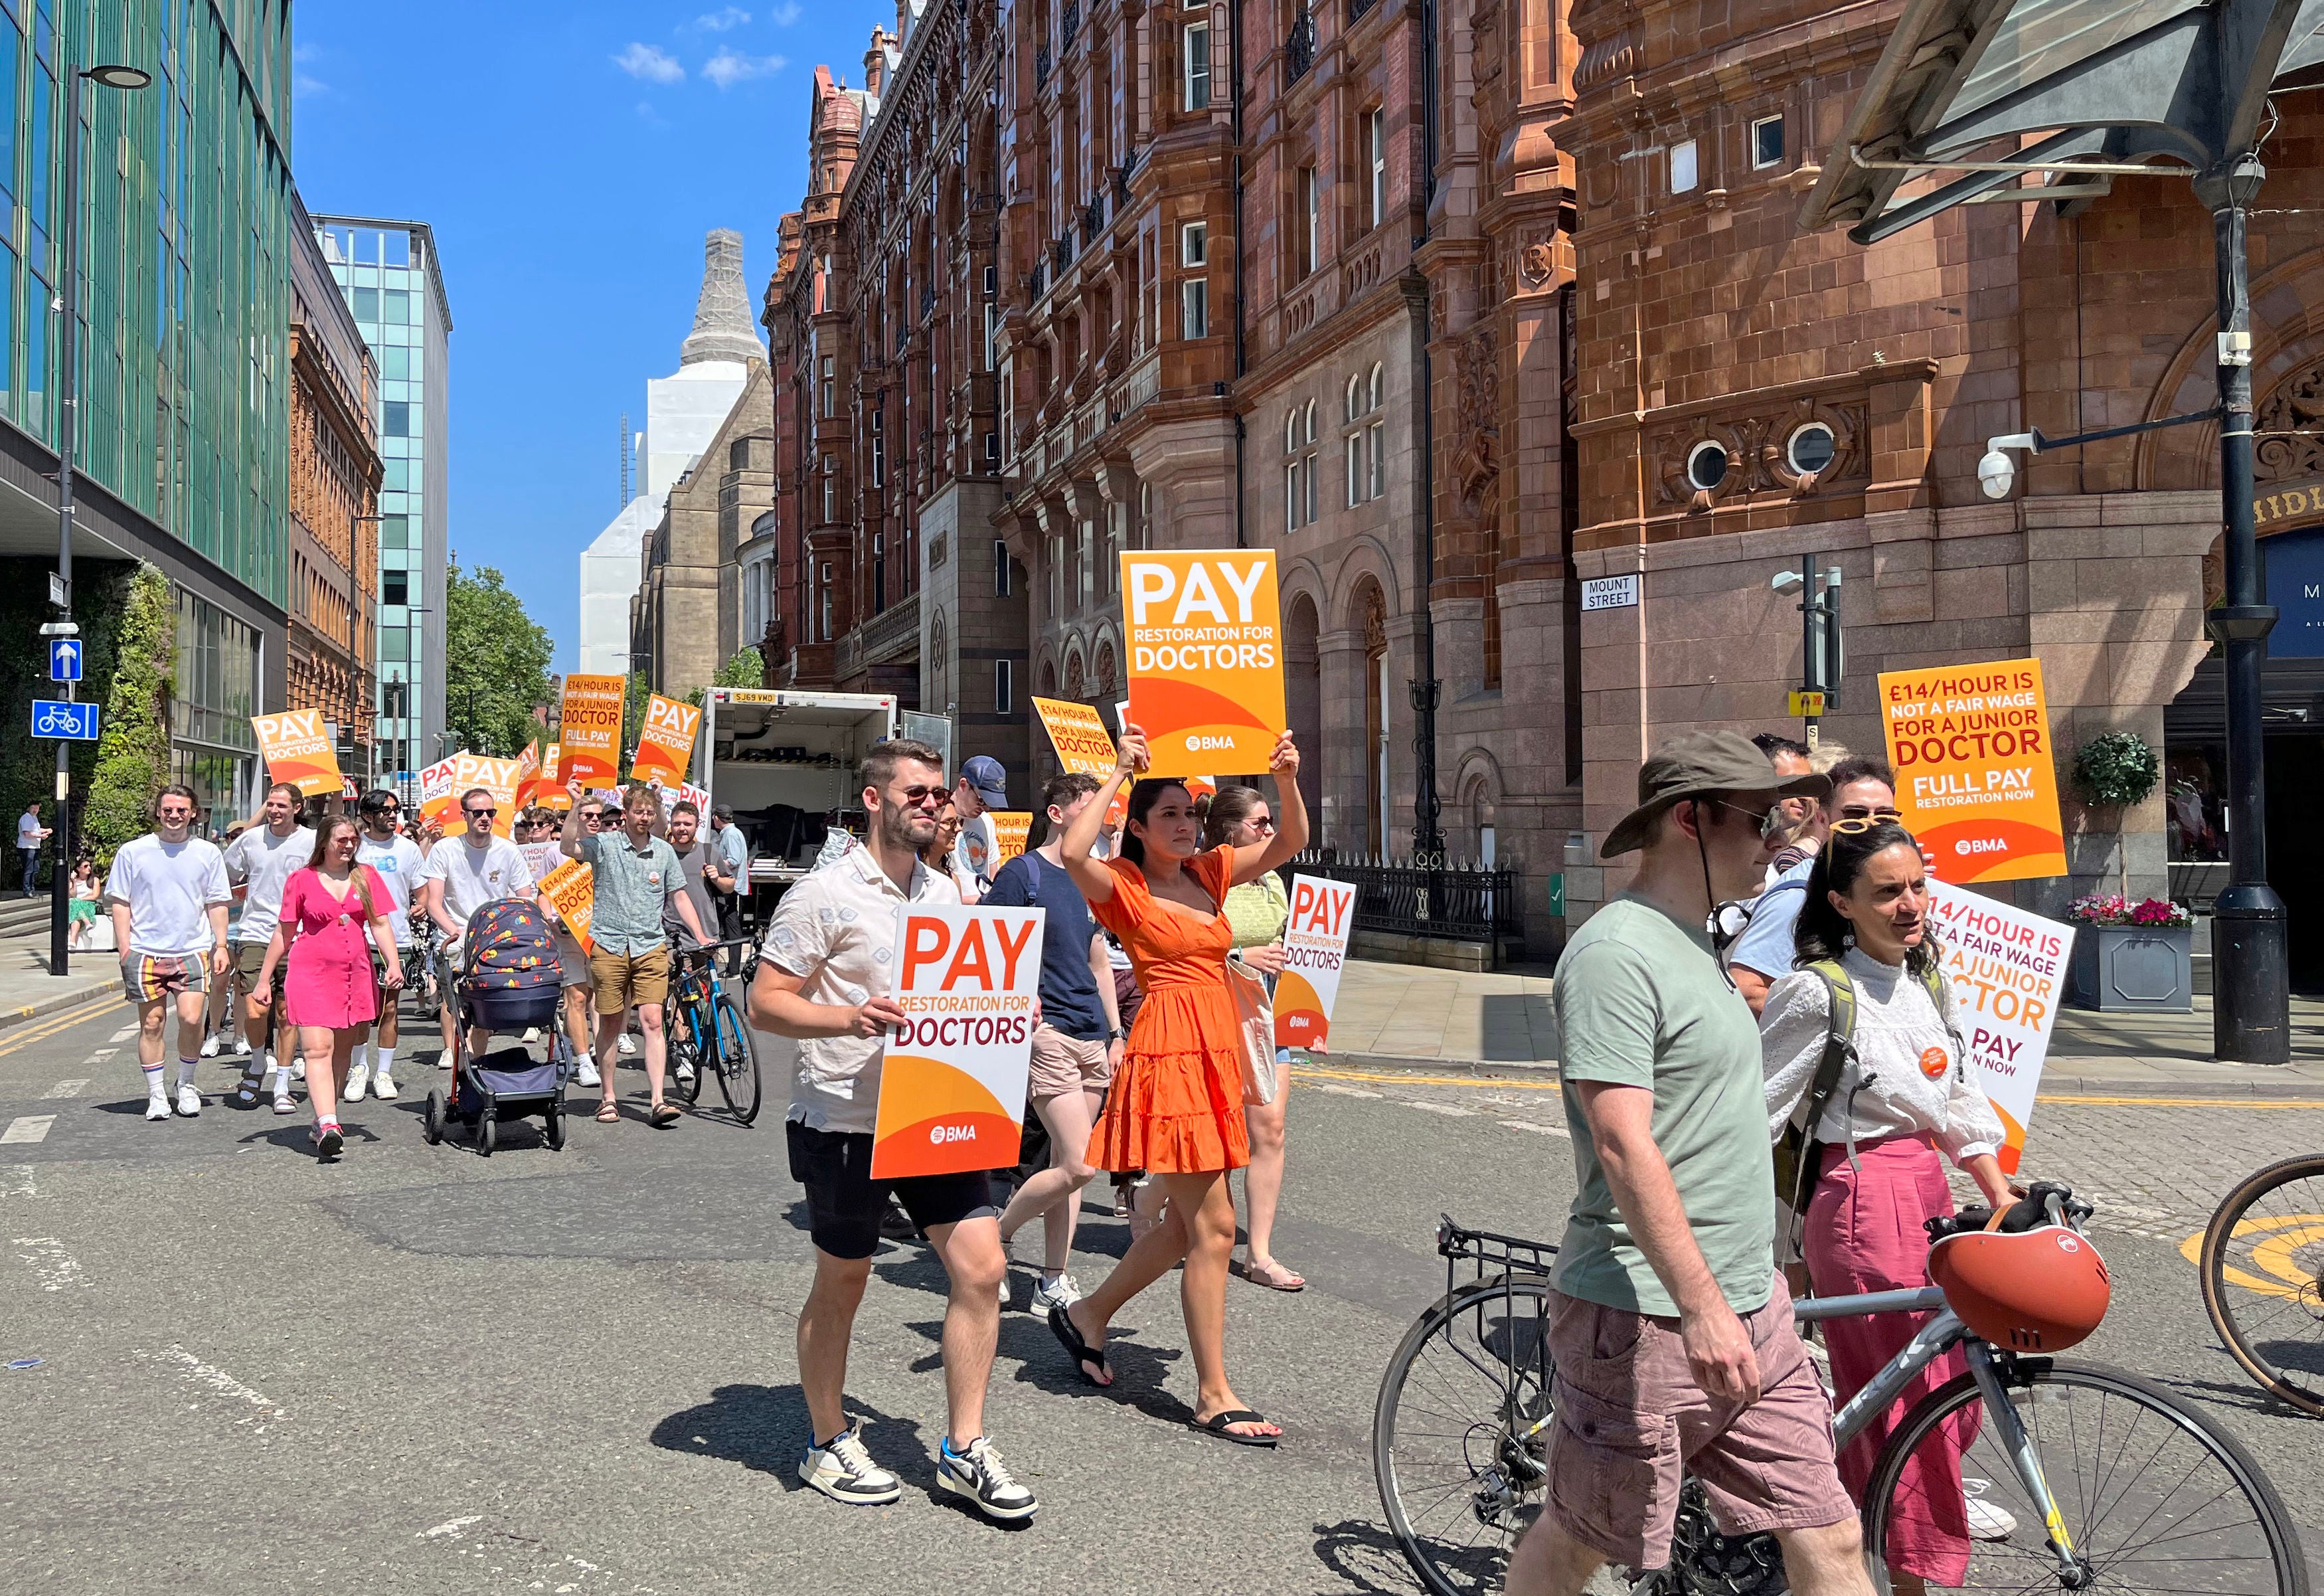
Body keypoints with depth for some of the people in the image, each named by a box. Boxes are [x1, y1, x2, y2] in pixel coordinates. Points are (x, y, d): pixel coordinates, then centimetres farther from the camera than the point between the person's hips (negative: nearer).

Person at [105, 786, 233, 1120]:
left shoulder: (208, 853, 7)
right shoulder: (133, 851, 3)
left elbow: (217, 903, 12)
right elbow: (120, 903, 6)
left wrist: (221, 945, 4)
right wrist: (125, 949, -2)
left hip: (193, 951, 0)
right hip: (145, 952, 0)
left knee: (191, 1020, -10)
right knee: (151, 1024, 3)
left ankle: (186, 1086, 12)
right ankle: (156, 1094, 14)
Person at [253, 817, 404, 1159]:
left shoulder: (366, 876, 9)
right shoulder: (301, 880, 4)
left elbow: (380, 925, 5)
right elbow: (283, 934, 9)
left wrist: (393, 964, -9)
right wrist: (264, 979, 8)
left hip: (357, 974, 3)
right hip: (311, 973, -3)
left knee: (343, 1050, 7)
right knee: (318, 1048, -15)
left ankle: (323, 1121, 18)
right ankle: (328, 1124, -26)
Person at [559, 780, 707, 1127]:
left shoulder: (664, 851, 9)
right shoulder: (604, 844, 0)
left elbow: (679, 897, 15)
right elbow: (569, 848, -19)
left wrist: (700, 937, 9)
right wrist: (576, 806, -27)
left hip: (651, 946, 1)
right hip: (609, 945, -1)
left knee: (652, 1021, -9)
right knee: (610, 1024, 7)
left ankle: (657, 1102, -12)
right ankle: (609, 1098, 19)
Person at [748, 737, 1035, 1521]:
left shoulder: (947, 895, 11)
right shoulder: (825, 894, -10)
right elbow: (765, 1002, -12)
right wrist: (849, 1018, -28)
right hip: (844, 1121, -6)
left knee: (981, 1265, -1)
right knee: (842, 1282, 9)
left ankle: (964, 1450, 13)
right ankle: (829, 1443, 29)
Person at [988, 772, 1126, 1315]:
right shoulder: (1022, 874, -6)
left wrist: (1115, 1032, 18)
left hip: (1092, 1036, 7)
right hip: (1047, 1031, -7)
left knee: (1066, 1164, 8)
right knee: (1078, 1165, -12)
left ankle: (1053, 1282, 15)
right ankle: (996, 1233, 9)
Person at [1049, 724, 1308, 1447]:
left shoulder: (1209, 874, 13)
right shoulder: (1125, 887, -6)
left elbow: (1290, 843, 10)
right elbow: (1073, 851, -27)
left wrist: (1288, 781, -7)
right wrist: (1119, 773, -20)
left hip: (1215, 1052, 8)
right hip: (1169, 1051, -8)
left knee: (1188, 1224, 16)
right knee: (1213, 1226, -7)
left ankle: (1088, 1315, 35)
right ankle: (1214, 1395, 2)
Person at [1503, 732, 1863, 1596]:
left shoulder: (1700, 940, 14)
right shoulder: (1616, 951, -17)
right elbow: (1623, 1147, -23)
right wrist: (1701, 1305, -26)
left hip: (1751, 1306, 9)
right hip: (1647, 1312, -9)